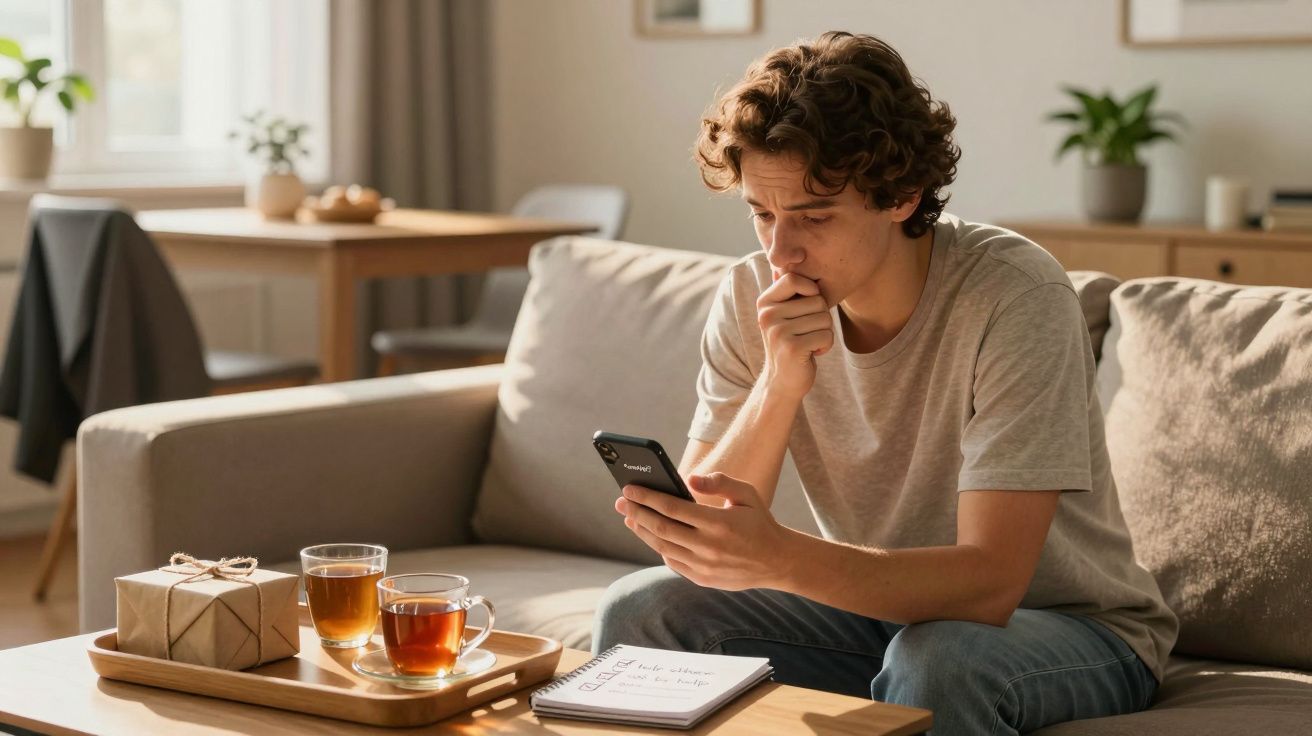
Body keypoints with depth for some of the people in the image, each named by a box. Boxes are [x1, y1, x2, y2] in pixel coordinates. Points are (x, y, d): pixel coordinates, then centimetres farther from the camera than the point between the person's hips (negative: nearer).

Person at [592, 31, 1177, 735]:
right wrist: (779, 386, -29)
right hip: (885, 604, 5)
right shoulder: (752, 300, -9)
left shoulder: (1016, 297, -25)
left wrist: (778, 556, -46)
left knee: (935, 659, -37)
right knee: (639, 609, -12)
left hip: (1075, 626, -5)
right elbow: (703, 545, -14)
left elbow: (988, 582, -31)